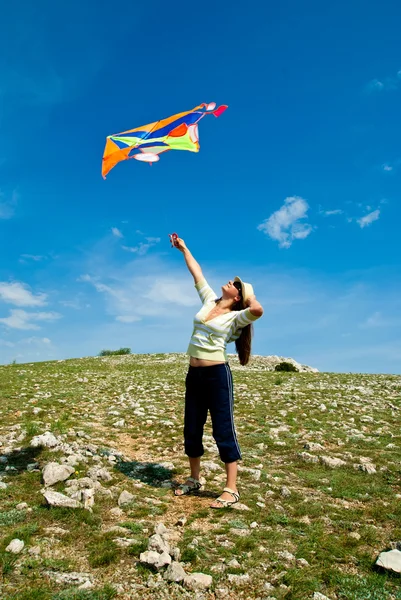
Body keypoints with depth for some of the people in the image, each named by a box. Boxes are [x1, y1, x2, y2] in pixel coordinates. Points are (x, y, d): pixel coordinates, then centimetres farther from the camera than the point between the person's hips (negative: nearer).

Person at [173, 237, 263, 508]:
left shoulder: (235, 318, -8)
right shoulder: (209, 301, 10)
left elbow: (257, 310, -31)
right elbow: (197, 273, 20)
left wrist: (249, 291, -11)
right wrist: (184, 249, 27)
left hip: (217, 374, -7)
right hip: (194, 374, 7)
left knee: (224, 431, -1)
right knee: (192, 430, 14)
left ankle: (231, 490, 9)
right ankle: (194, 479, 30)